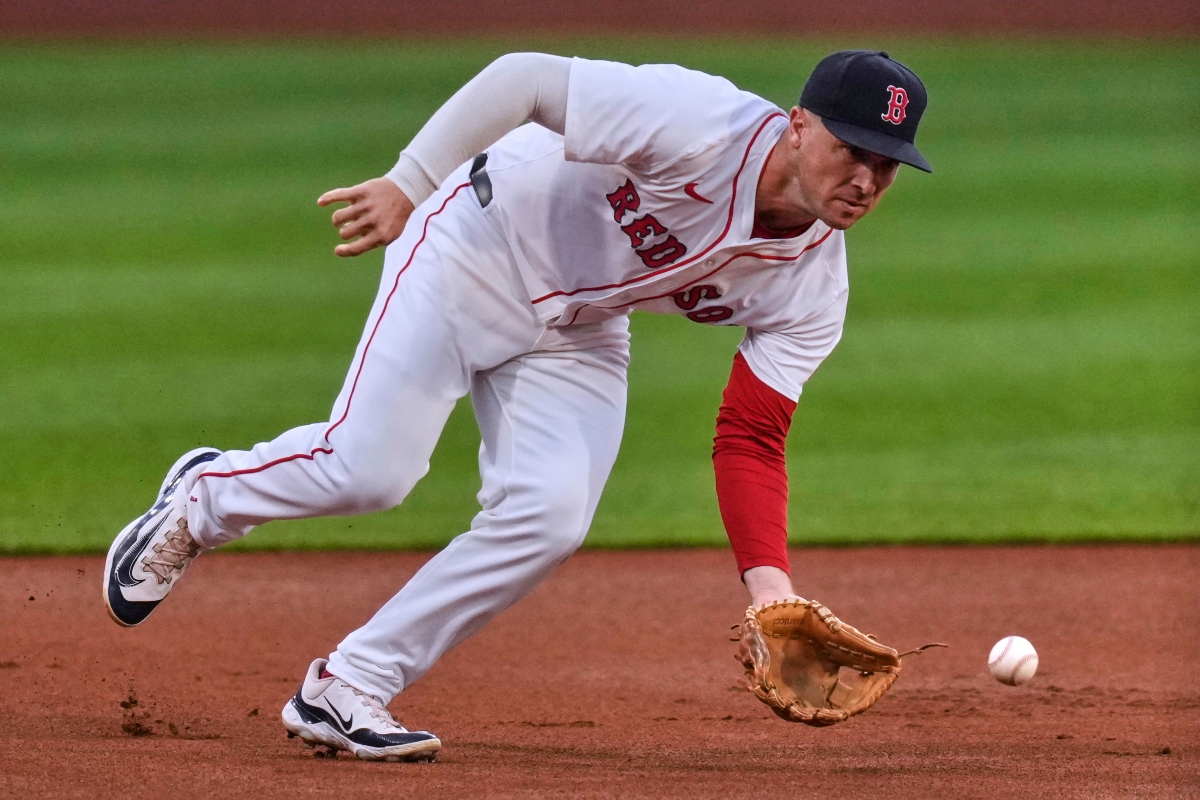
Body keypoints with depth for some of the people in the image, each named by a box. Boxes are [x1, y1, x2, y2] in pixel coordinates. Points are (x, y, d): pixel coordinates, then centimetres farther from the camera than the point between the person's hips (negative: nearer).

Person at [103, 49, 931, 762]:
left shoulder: (813, 288, -11)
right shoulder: (700, 124, -31)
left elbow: (750, 440, -10)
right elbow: (524, 78, -26)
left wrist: (771, 587, -24)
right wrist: (409, 186, -28)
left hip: (575, 338, 6)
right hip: (475, 255, -6)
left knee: (547, 518, -14)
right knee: (368, 469, -16)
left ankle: (346, 690, -1)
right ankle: (206, 496, 17)